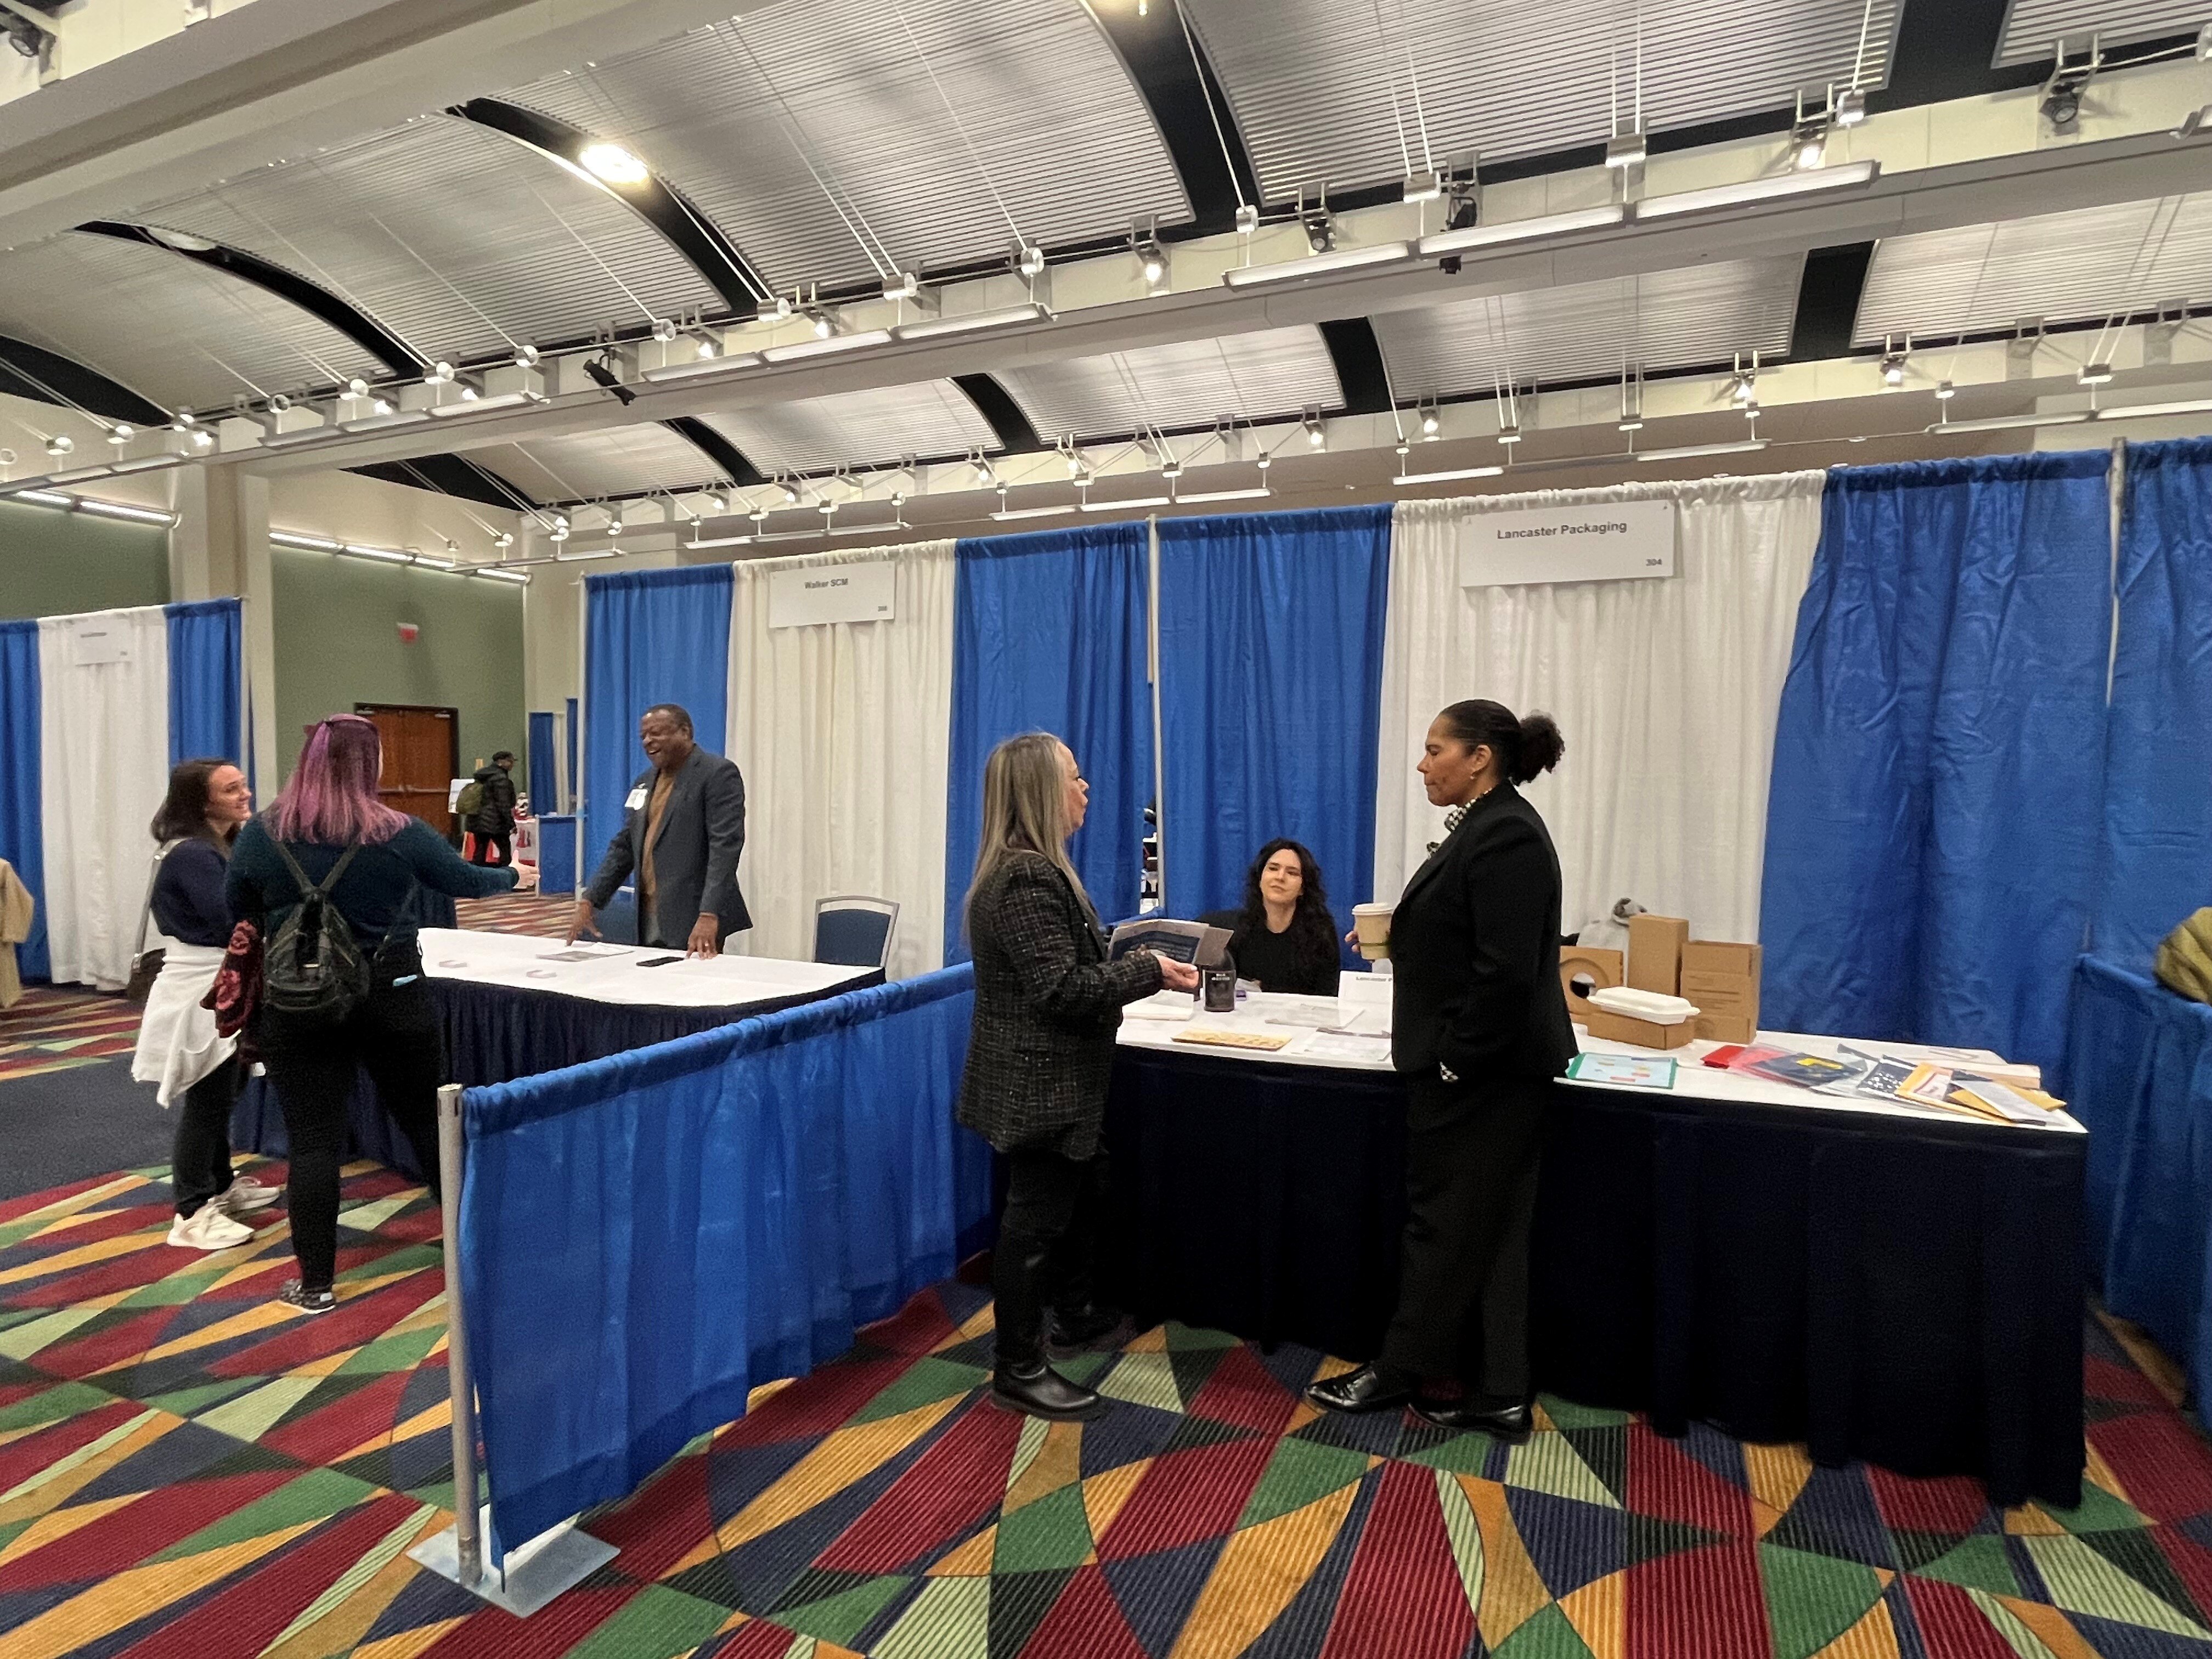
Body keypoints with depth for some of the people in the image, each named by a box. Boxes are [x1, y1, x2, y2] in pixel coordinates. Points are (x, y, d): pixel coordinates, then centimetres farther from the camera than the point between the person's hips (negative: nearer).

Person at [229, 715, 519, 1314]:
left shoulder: (260, 836, -5)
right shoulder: (400, 834, -9)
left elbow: (240, 915, 8)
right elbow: (467, 881, 4)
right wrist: (512, 876, 24)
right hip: (391, 995, 0)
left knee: (313, 1141, 5)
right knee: (427, 1121, 14)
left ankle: (315, 1283, 12)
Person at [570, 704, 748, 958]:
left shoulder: (718, 774, -7)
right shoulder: (644, 781, 17)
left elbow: (725, 846, -17)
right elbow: (623, 846, 20)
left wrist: (709, 916, -26)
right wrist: (589, 901, 10)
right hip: (649, 922, 7)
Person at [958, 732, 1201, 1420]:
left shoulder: (1036, 868, 10)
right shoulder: (1028, 879, -24)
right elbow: (1062, 988, -27)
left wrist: (1133, 960, 4)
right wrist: (1150, 972, -20)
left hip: (1055, 1079, 11)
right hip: (1036, 1084, -11)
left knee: (1082, 1191, 25)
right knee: (1038, 1215, 2)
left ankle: (1073, 1312, 44)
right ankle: (1019, 1369, 17)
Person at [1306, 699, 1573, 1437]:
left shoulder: (1506, 834, -19)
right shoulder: (1484, 826, 13)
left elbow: (1507, 968, -25)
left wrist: (1455, 1060, -19)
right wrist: (1398, 935, 6)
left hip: (1484, 1071, -10)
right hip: (1479, 1069, 10)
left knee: (1447, 1223, 6)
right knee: (1486, 1227, 14)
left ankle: (1404, 1370, 23)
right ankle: (1498, 1392, 25)